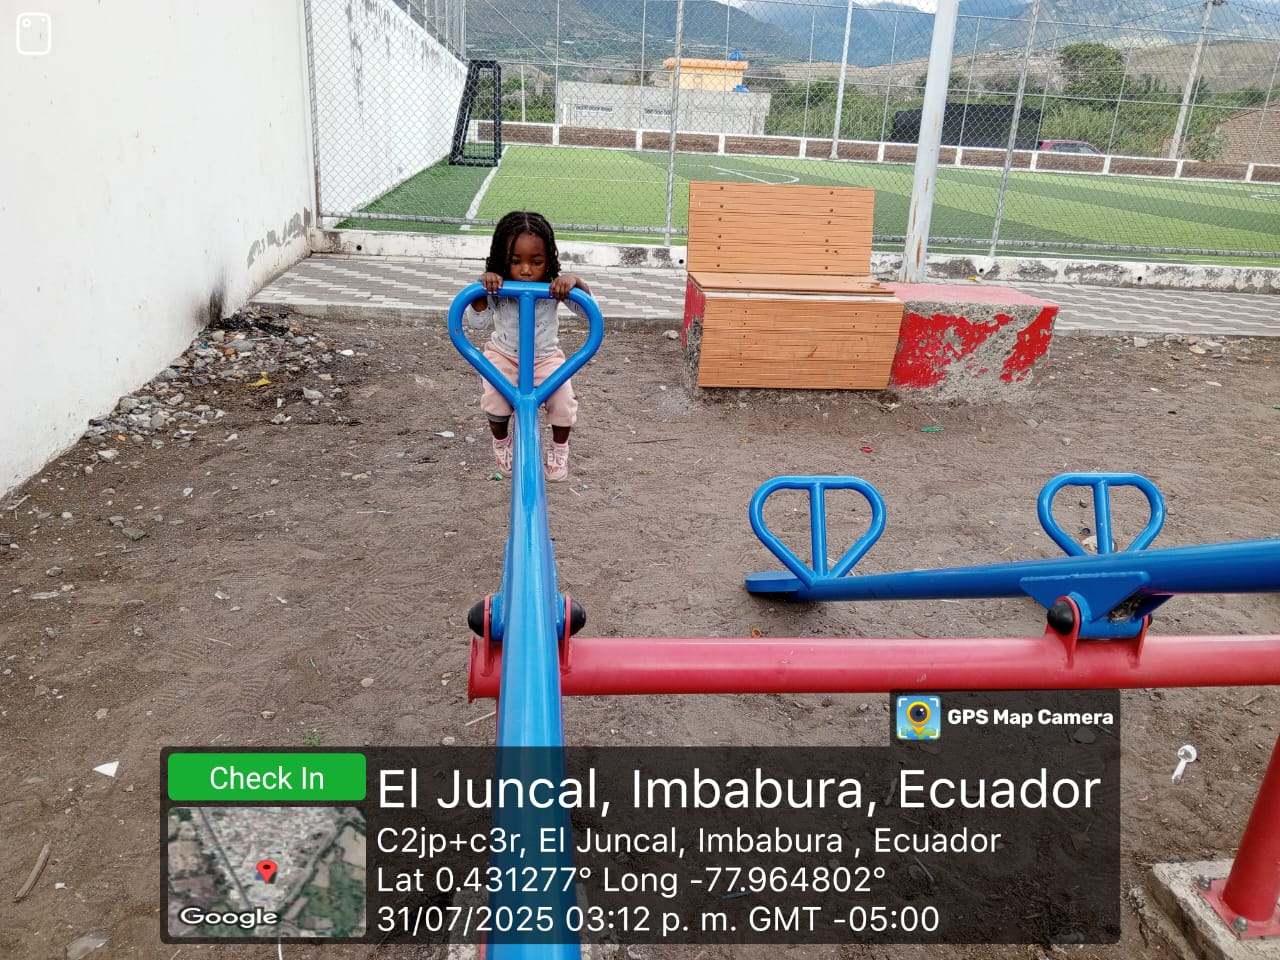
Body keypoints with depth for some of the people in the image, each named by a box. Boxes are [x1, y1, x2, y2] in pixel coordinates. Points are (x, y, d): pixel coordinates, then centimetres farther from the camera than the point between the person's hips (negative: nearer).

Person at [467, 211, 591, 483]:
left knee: (563, 400, -22)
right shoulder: (497, 288, -18)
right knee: (494, 400, -24)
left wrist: (576, 282, -42)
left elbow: (586, 312, -23)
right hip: (503, 354, 0)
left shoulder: (554, 286, -18)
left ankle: (559, 448, 12)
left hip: (546, 357, 0)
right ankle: (501, 443, 11)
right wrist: (482, 288, -39)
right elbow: (478, 322, -23)